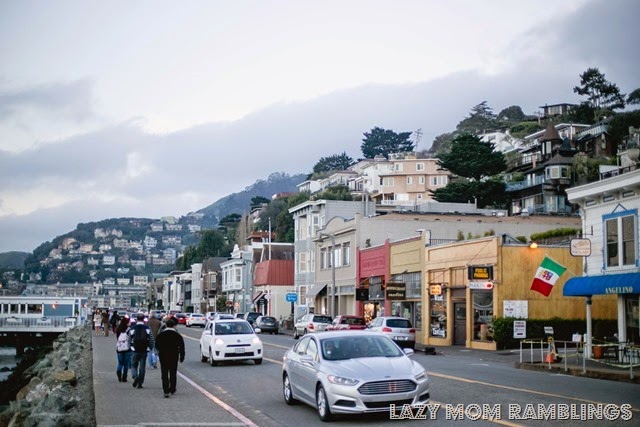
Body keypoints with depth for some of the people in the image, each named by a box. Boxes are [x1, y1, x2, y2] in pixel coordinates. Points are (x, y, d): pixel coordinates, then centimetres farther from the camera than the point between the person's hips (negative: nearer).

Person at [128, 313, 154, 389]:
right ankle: (140, 383, 8)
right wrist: (150, 347, 15)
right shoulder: (147, 328, -3)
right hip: (144, 351, 0)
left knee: (134, 365, 12)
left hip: (135, 351, 0)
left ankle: (135, 377, -15)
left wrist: (130, 347, 20)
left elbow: (129, 339, 3)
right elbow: (151, 340, -2)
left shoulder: (132, 328, -3)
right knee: (142, 367, 7)